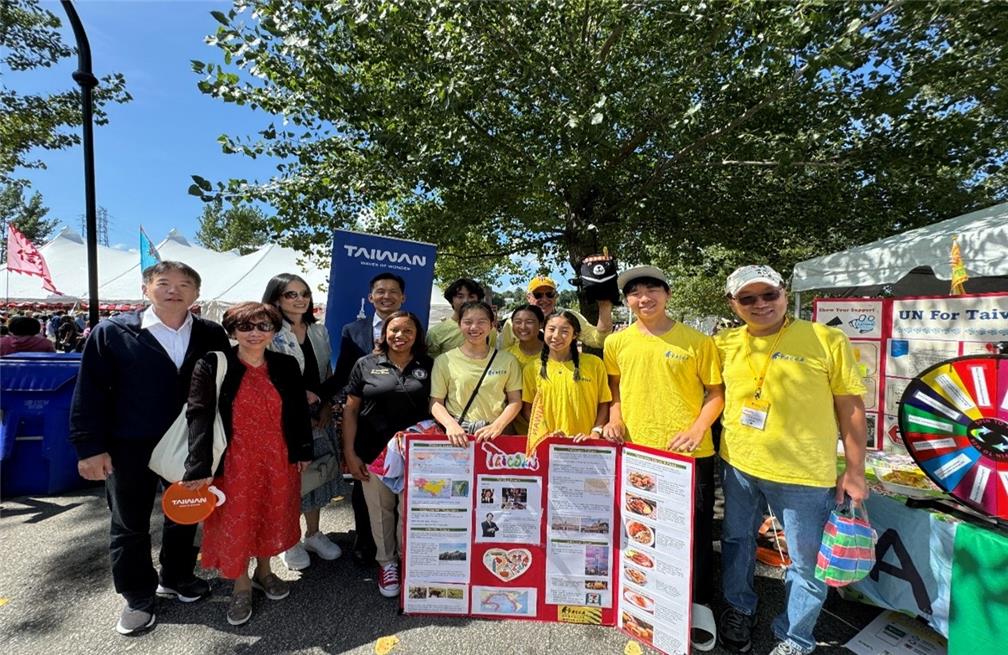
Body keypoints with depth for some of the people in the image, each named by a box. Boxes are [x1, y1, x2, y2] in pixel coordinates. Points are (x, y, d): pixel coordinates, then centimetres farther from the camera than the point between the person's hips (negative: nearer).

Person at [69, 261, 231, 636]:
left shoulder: (211, 336, -3)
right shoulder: (112, 332, -7)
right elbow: (90, 393, -6)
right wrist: (90, 447, -10)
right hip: (130, 448, -1)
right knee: (130, 525, 14)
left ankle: (176, 578, 41)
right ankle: (138, 597, 35)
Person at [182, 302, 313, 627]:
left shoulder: (287, 366, -2)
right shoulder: (212, 365, -10)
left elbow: (300, 412, 5)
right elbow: (198, 416, -14)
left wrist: (303, 451, 5)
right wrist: (199, 467, -19)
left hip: (278, 460, 3)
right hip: (234, 463, -2)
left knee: (272, 517, 17)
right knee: (234, 523, 11)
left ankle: (263, 571, 42)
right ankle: (241, 587, 33)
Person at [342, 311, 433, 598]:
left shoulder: (428, 367, 2)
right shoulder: (366, 365, 0)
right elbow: (350, 410, 2)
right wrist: (350, 453, -2)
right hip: (375, 453, 0)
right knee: (381, 510, 13)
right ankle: (386, 562, 36)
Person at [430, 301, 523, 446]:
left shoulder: (507, 360, 7)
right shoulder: (444, 361, 3)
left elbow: (515, 401, 7)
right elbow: (436, 402, 5)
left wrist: (497, 426, -7)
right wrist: (450, 424, -12)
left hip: (493, 435, 1)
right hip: (456, 435, -1)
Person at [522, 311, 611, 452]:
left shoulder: (594, 364, -2)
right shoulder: (532, 368, 1)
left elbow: (604, 403, 3)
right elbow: (527, 408, 4)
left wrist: (595, 433, -8)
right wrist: (546, 434, -6)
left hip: (583, 443, -1)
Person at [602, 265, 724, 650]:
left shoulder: (697, 340, -4)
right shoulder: (617, 343, 2)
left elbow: (716, 392, 0)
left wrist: (698, 429, -14)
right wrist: (615, 419, -1)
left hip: (689, 453, -2)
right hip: (636, 452, 3)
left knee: (695, 529, 9)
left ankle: (700, 605, 32)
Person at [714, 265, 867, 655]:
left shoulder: (827, 340, -10)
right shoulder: (726, 344, 0)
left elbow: (851, 408, -5)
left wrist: (855, 470, -5)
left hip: (804, 473, -3)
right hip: (737, 464, 4)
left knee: (807, 562, 12)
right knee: (736, 541, 21)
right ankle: (738, 609, 46)